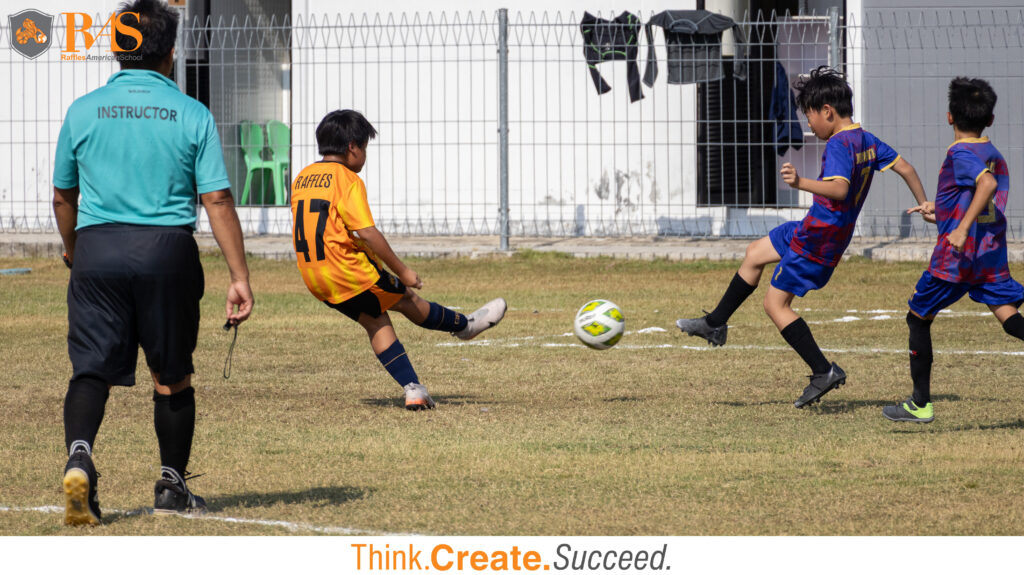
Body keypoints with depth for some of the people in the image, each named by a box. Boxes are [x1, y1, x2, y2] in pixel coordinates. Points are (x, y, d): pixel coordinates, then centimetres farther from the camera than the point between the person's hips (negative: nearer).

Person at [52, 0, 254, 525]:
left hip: (97, 247, 1)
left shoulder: (83, 111, 5)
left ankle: (79, 456, -26)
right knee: (172, 375, 13)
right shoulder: (192, 115, 1)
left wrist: (72, 250, 35)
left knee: (91, 367, 0)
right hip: (167, 248, -1)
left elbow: (63, 196, 15)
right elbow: (217, 201, -4)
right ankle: (172, 487, 20)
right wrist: (239, 278, -1)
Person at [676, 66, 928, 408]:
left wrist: (802, 183, -51)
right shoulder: (867, 141, 5)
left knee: (776, 303, -5)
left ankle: (823, 371, -6)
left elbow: (839, 189, -39)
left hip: (819, 241, -10)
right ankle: (715, 324, 35)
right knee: (754, 255, 24)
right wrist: (924, 205, 20)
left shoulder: (838, 145, -23)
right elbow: (904, 167, 10)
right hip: (811, 229, 10)